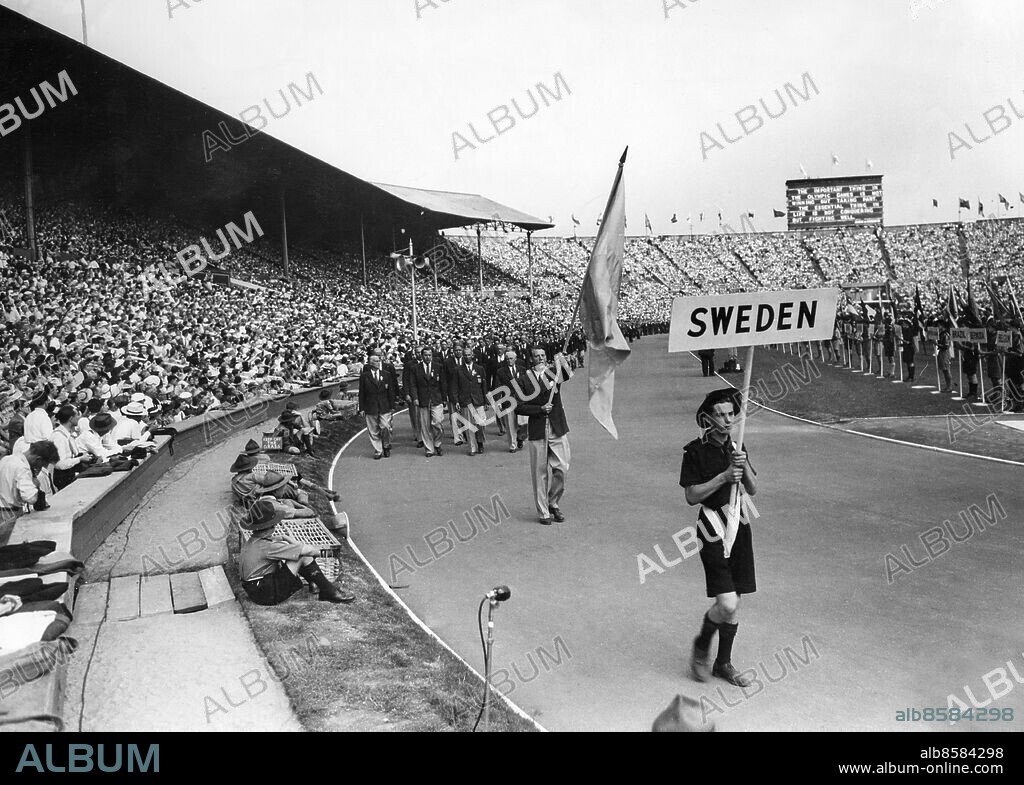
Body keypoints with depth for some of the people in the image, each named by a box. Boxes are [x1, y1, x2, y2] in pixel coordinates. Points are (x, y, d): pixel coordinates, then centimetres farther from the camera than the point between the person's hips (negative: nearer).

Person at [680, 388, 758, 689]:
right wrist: (724, 477, -19)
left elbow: (753, 490, 6)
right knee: (726, 604, -14)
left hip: (740, 525, 6)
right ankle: (701, 646, 15)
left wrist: (744, 466, -12)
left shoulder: (736, 447, 9)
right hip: (713, 528, -6)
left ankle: (723, 663, 27)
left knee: (735, 602, 11)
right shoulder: (695, 451, -8)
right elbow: (691, 496, -12)